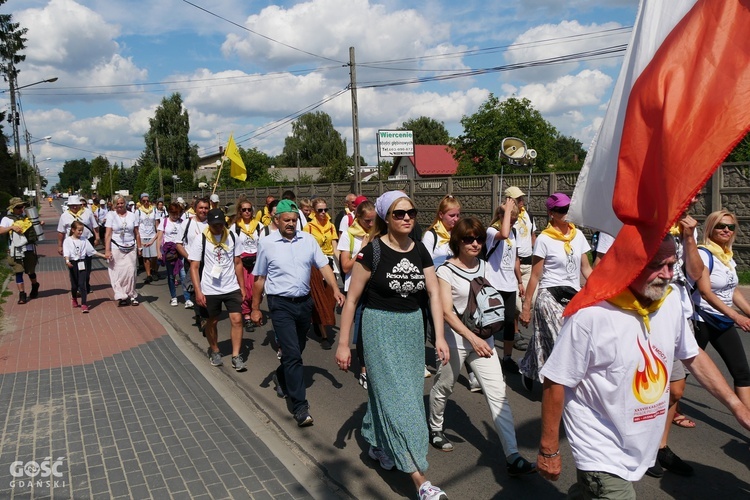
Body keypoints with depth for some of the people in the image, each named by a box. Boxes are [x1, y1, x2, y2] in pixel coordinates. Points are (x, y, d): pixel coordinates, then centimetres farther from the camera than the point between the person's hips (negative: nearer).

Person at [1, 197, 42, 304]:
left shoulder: (26, 216, 8)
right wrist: (11, 227, -22)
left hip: (29, 249, 2)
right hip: (16, 251, -2)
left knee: (31, 271, 12)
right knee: (18, 272, -2)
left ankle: (35, 286, 39)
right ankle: (22, 294, 3)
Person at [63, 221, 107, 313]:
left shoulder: (84, 241, 6)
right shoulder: (68, 241, -3)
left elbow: (92, 251, 10)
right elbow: (66, 252, -15)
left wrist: (104, 255, 5)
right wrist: (67, 261, -33)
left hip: (82, 264, 1)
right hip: (72, 264, -1)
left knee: (82, 284, -8)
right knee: (74, 284, 10)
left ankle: (84, 304, -9)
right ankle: (74, 300, 37)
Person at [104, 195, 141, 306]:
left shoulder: (132, 216, 7)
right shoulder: (111, 215, 2)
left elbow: (137, 233, 10)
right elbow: (108, 234, -2)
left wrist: (139, 248, 7)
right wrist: (107, 250, -8)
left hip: (130, 248, 1)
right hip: (116, 248, -1)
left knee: (131, 272, -3)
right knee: (117, 273, -1)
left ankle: (131, 295, 8)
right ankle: (121, 297, 4)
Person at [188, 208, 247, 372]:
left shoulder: (231, 237, 0)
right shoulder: (200, 240, -8)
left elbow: (238, 263, 6)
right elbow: (194, 267, -8)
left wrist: (242, 286, 4)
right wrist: (198, 291, -15)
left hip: (232, 288, 2)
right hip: (210, 290, -1)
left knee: (237, 320, -6)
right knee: (212, 321, 14)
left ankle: (236, 356, 3)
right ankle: (214, 351, 35)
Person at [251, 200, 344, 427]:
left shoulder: (308, 240, 1)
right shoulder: (266, 243, -4)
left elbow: (324, 265, 0)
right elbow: (259, 278, 3)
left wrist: (335, 289, -15)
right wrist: (255, 308, 5)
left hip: (304, 302, 4)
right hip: (281, 304, -4)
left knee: (296, 350, 19)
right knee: (292, 354, -10)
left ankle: (281, 378, 49)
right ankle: (300, 406, -4)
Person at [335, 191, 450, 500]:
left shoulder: (420, 251, 1)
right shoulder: (373, 251, -13)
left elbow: (434, 294, -3)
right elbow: (352, 299, -9)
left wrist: (439, 337, -12)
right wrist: (343, 344, -9)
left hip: (413, 328, 5)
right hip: (381, 327, -5)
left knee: (386, 392, 18)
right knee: (398, 398, -4)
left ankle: (377, 445, 43)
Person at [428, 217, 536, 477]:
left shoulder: (484, 266, 4)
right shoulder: (446, 271, -12)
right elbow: (446, 311, -19)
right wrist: (472, 338, -26)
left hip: (483, 337, 4)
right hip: (455, 338, -4)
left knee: (498, 394, -4)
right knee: (443, 387, 15)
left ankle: (512, 457, -3)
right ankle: (435, 429, 43)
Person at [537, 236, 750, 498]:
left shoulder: (670, 300, -4)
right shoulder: (591, 312, -25)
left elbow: (693, 356, 13)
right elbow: (555, 383, -18)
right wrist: (549, 451, -12)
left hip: (642, 446, 7)